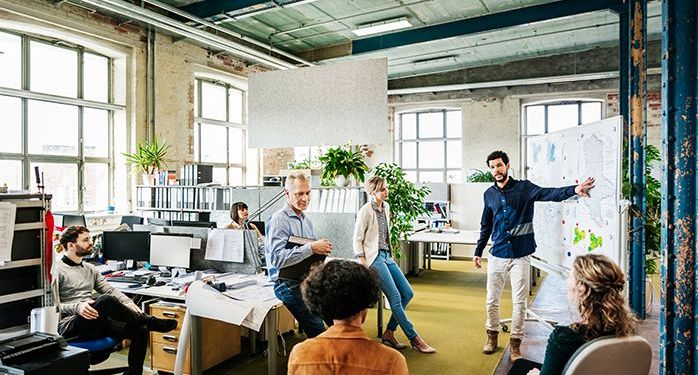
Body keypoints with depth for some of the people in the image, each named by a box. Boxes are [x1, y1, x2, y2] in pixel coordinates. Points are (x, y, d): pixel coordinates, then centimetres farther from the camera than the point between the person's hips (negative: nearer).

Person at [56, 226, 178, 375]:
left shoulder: (90, 269, 19)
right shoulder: (57, 270, -3)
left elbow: (110, 289, 11)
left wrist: (127, 302, -9)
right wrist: (76, 307, -27)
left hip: (96, 324, 7)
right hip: (69, 326, -7)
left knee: (140, 330, -16)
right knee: (105, 300, -35)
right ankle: (151, 322, -19)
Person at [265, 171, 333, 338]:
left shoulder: (306, 220, 16)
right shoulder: (279, 220, -11)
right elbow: (276, 258, -23)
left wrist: (321, 250, 2)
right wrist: (311, 248, -25)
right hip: (289, 285, -8)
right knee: (318, 333, -14)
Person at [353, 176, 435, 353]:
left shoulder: (386, 207, 12)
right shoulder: (365, 211, -11)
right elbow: (357, 240, -10)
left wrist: (390, 253, 17)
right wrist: (363, 265, -16)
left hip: (387, 256, 9)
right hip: (374, 257, -9)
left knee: (407, 293, 3)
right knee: (395, 297, -11)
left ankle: (389, 333, 11)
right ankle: (414, 338, -1)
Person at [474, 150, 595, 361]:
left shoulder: (524, 188, -4)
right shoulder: (489, 194, 5)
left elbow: (549, 194, -23)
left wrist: (574, 190, -42)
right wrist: (478, 251, 17)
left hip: (520, 255, -2)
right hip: (497, 255, 3)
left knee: (520, 302, 4)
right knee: (492, 300, 9)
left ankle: (515, 342, 20)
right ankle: (492, 336, 30)